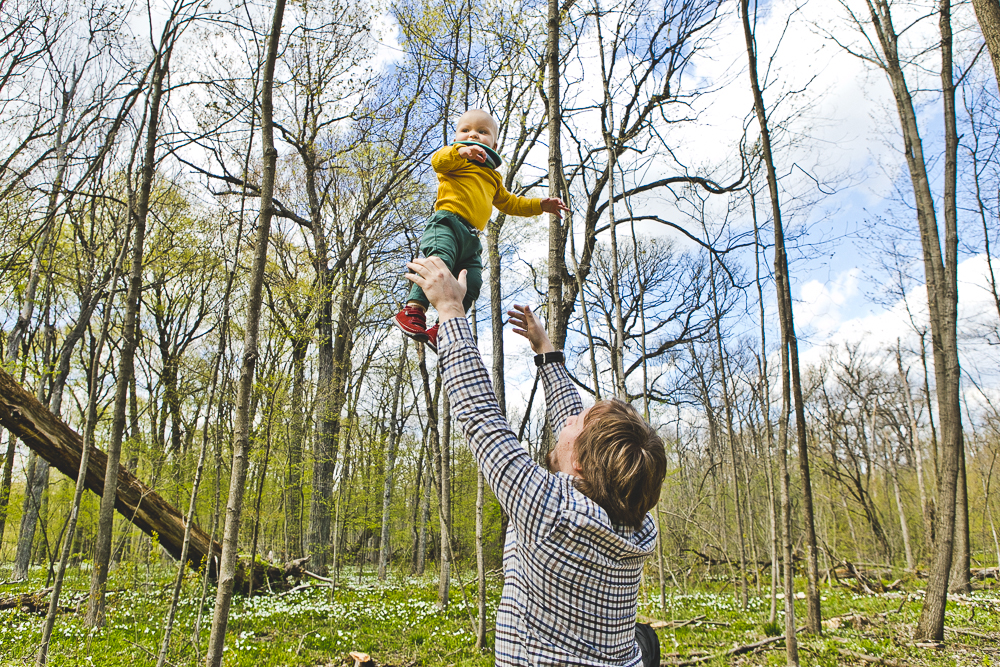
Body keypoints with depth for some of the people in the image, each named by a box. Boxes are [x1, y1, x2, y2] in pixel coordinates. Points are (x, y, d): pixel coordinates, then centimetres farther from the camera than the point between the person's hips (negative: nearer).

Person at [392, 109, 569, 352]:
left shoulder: (492, 176, 37)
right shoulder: (456, 160, 16)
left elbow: (509, 203, 46)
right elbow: (437, 160, -8)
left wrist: (540, 205, 40)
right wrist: (461, 151, -26)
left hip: (471, 239, 7)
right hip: (448, 221, -7)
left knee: (471, 283, -9)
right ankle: (413, 309, -32)